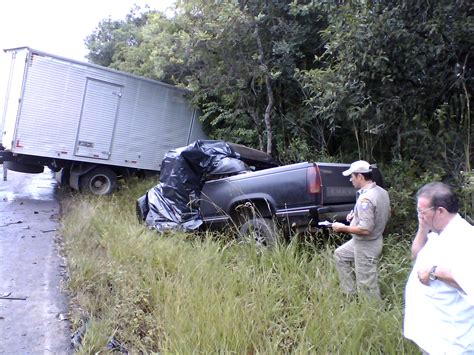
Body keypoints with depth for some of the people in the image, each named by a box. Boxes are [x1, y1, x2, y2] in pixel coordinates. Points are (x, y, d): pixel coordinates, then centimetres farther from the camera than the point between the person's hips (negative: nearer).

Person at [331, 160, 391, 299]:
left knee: (366, 285, 4)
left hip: (366, 246, -10)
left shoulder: (365, 198, -28)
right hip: (375, 240, 10)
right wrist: (357, 215, 10)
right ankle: (350, 292, 29)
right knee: (340, 255, 25)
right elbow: (386, 215, 14)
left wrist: (343, 228, -16)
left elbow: (365, 229, -31)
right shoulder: (382, 192, 1)